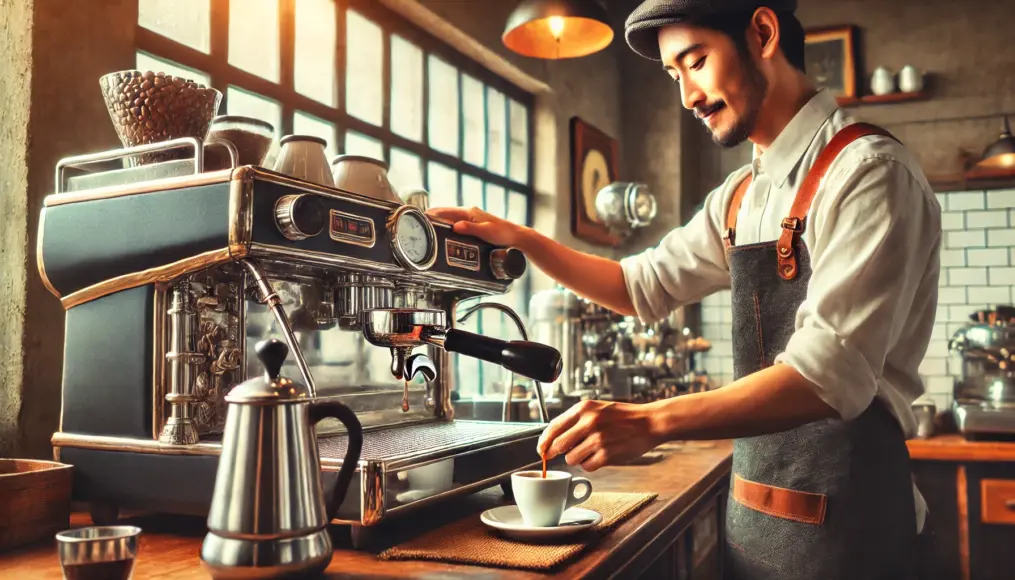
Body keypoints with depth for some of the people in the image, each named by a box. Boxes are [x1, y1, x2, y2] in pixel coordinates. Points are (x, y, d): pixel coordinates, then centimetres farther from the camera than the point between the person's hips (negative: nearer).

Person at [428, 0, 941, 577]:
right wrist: (520, 238, 6)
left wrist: (650, 422, -32)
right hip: (753, 507, 7)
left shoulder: (867, 170, -15)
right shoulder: (743, 196, 8)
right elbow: (644, 285, 16)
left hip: (842, 518, -7)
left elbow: (830, 373, -25)